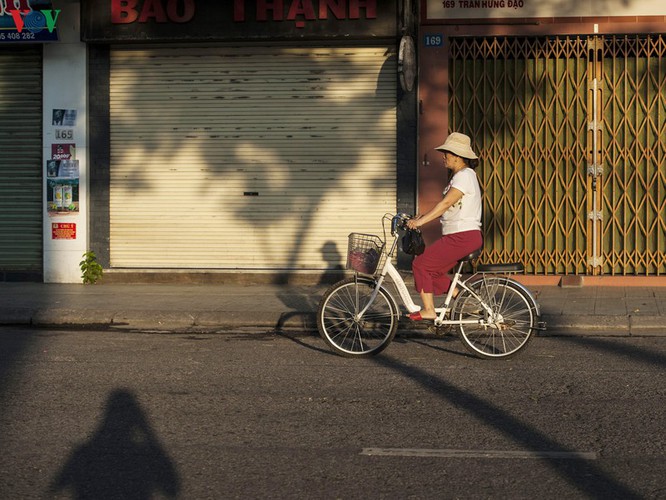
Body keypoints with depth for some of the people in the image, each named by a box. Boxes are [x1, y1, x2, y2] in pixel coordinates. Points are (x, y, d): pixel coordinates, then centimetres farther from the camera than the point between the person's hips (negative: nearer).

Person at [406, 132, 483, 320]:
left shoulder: (464, 176, -13)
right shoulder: (461, 176, 20)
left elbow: (446, 203, -22)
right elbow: (445, 206, 19)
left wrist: (421, 221, -25)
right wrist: (420, 217, 11)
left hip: (463, 237, -10)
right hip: (458, 236, 10)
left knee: (421, 264, -8)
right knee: (434, 271, 13)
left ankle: (429, 310, -5)